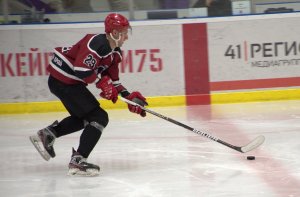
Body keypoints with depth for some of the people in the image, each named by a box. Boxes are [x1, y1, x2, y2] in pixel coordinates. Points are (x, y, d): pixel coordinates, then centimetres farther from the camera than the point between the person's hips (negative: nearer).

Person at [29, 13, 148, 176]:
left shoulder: (114, 52, 10)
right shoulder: (97, 44, -21)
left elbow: (112, 80, 14)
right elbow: (81, 70, -29)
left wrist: (129, 96, 3)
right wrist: (103, 82, -19)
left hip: (70, 82, 11)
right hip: (63, 81, -11)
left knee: (83, 117, 26)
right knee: (99, 118, -11)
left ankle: (47, 134, 25)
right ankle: (77, 161, -12)